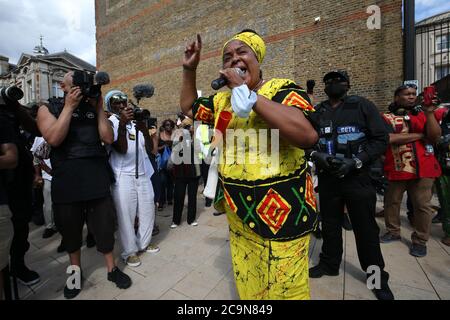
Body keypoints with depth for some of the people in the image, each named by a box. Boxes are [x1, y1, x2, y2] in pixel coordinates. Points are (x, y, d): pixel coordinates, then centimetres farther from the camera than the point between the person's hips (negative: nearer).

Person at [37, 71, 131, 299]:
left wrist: (99, 108, -4)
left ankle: (112, 268, 29)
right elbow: (54, 138, -14)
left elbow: (108, 138, -2)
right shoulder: (49, 108, 4)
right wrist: (69, 106, -12)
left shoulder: (93, 109, 10)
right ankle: (76, 271, 39)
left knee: (104, 226, 10)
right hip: (66, 184, -1)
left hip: (98, 181, 1)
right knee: (70, 230, 16)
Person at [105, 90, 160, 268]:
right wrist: (122, 124, -25)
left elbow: (150, 148, 2)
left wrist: (145, 131, -14)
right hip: (123, 176, -4)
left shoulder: (136, 120, 9)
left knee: (148, 211, 10)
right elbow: (121, 149, -16)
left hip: (143, 173, 5)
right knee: (126, 215, 0)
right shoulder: (111, 122, -3)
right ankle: (130, 251, 17)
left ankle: (144, 243, 29)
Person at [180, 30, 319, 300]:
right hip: (239, 212, 6)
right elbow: (188, 107, 25)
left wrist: (247, 92, -24)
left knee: (286, 290, 12)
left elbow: (308, 135, -29)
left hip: (282, 212, -5)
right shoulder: (221, 100, 9)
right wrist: (189, 69, 13)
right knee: (247, 288, 24)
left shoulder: (283, 89, -10)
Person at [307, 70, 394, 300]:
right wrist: (316, 155, -14)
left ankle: (377, 276, 29)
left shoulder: (362, 106, -1)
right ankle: (329, 264, 35)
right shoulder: (317, 112, 7)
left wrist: (355, 161, -17)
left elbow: (381, 139, -5)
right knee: (330, 224, 15)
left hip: (357, 177, -2)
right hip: (327, 177, 3)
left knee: (366, 228, 7)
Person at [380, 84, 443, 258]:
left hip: (422, 168, 2)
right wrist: (419, 135, -8)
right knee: (391, 201, 11)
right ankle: (393, 231, 31)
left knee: (422, 205, 5)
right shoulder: (386, 118, 0)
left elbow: (435, 137, -2)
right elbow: (389, 138, -16)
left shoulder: (422, 115, 11)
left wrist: (429, 113, -10)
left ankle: (420, 241, 21)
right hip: (396, 168, -1)